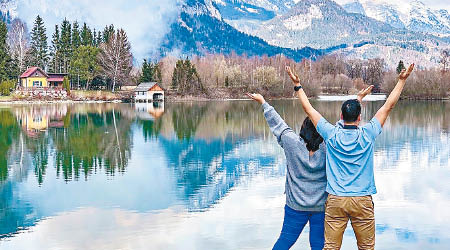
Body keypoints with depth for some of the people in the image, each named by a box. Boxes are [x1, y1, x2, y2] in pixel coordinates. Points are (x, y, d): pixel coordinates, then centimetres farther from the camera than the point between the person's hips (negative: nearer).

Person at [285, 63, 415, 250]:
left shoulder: (331, 134, -3)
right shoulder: (367, 134, -4)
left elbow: (309, 109, 6)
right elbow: (388, 106, 3)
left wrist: (298, 85, 15)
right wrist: (402, 80, 10)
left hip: (335, 199, 1)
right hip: (362, 200, -1)